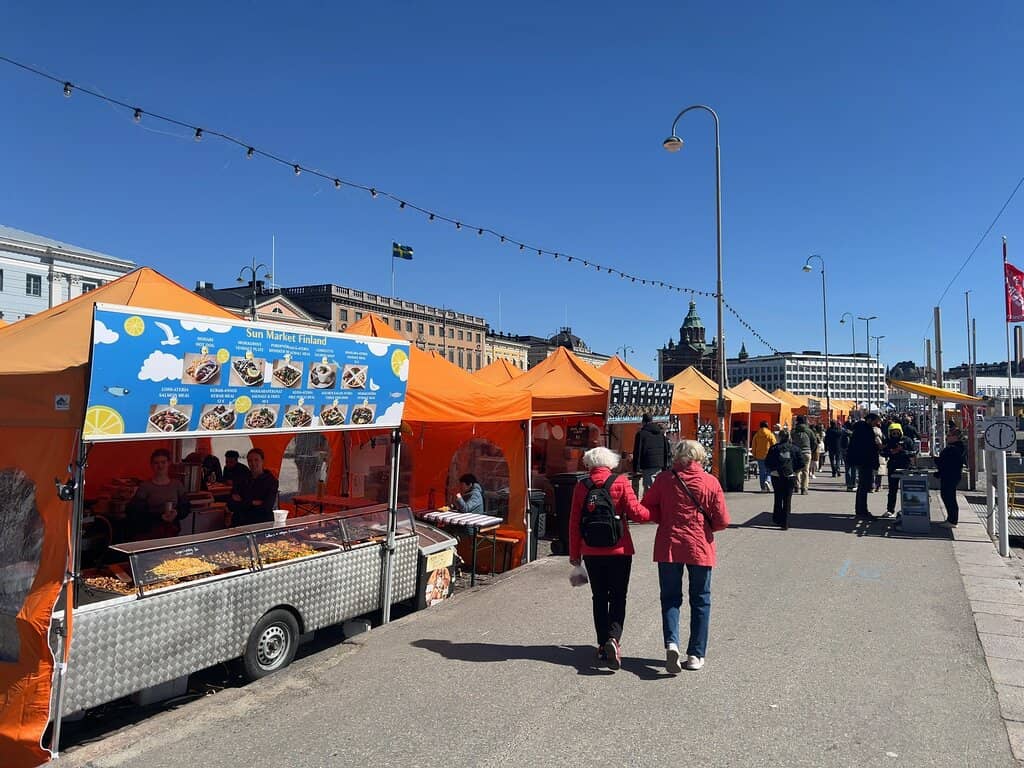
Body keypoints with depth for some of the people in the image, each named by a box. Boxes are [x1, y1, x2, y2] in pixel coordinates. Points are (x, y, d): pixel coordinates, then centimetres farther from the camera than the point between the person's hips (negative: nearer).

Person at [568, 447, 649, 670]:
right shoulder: (621, 482, -7)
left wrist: (574, 553, 10)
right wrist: (653, 513, 9)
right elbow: (635, 512, -12)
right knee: (618, 597, 7)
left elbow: (574, 522, 2)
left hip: (591, 551, 2)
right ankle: (613, 638, -13)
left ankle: (603, 646, 16)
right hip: (619, 550, -2)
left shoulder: (581, 486, -1)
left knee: (599, 597, 13)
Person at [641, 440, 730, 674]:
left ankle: (671, 643, -10)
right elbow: (722, 521, -5)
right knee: (700, 600, 14)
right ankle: (696, 654, 17)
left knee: (670, 598, 11)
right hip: (700, 548, 0)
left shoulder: (664, 479, -4)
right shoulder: (711, 482, -6)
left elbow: (646, 508, -1)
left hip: (669, 547, 0)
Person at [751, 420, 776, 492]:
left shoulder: (756, 435, 4)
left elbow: (754, 446, 7)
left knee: (761, 471, 8)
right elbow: (774, 445, -3)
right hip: (768, 456, -2)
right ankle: (767, 481, -17)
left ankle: (763, 487, 9)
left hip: (759, 456, 2)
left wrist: (754, 456, 15)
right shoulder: (770, 434, -4)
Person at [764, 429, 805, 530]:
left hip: (777, 476, 0)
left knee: (778, 499, 16)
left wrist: (773, 469, 6)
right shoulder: (794, 448, 1)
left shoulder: (774, 448, -3)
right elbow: (801, 463, -3)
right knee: (787, 500, 5)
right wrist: (794, 471, 7)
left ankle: (777, 519, 19)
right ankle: (785, 524, 4)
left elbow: (767, 462, -8)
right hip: (790, 477, 1)